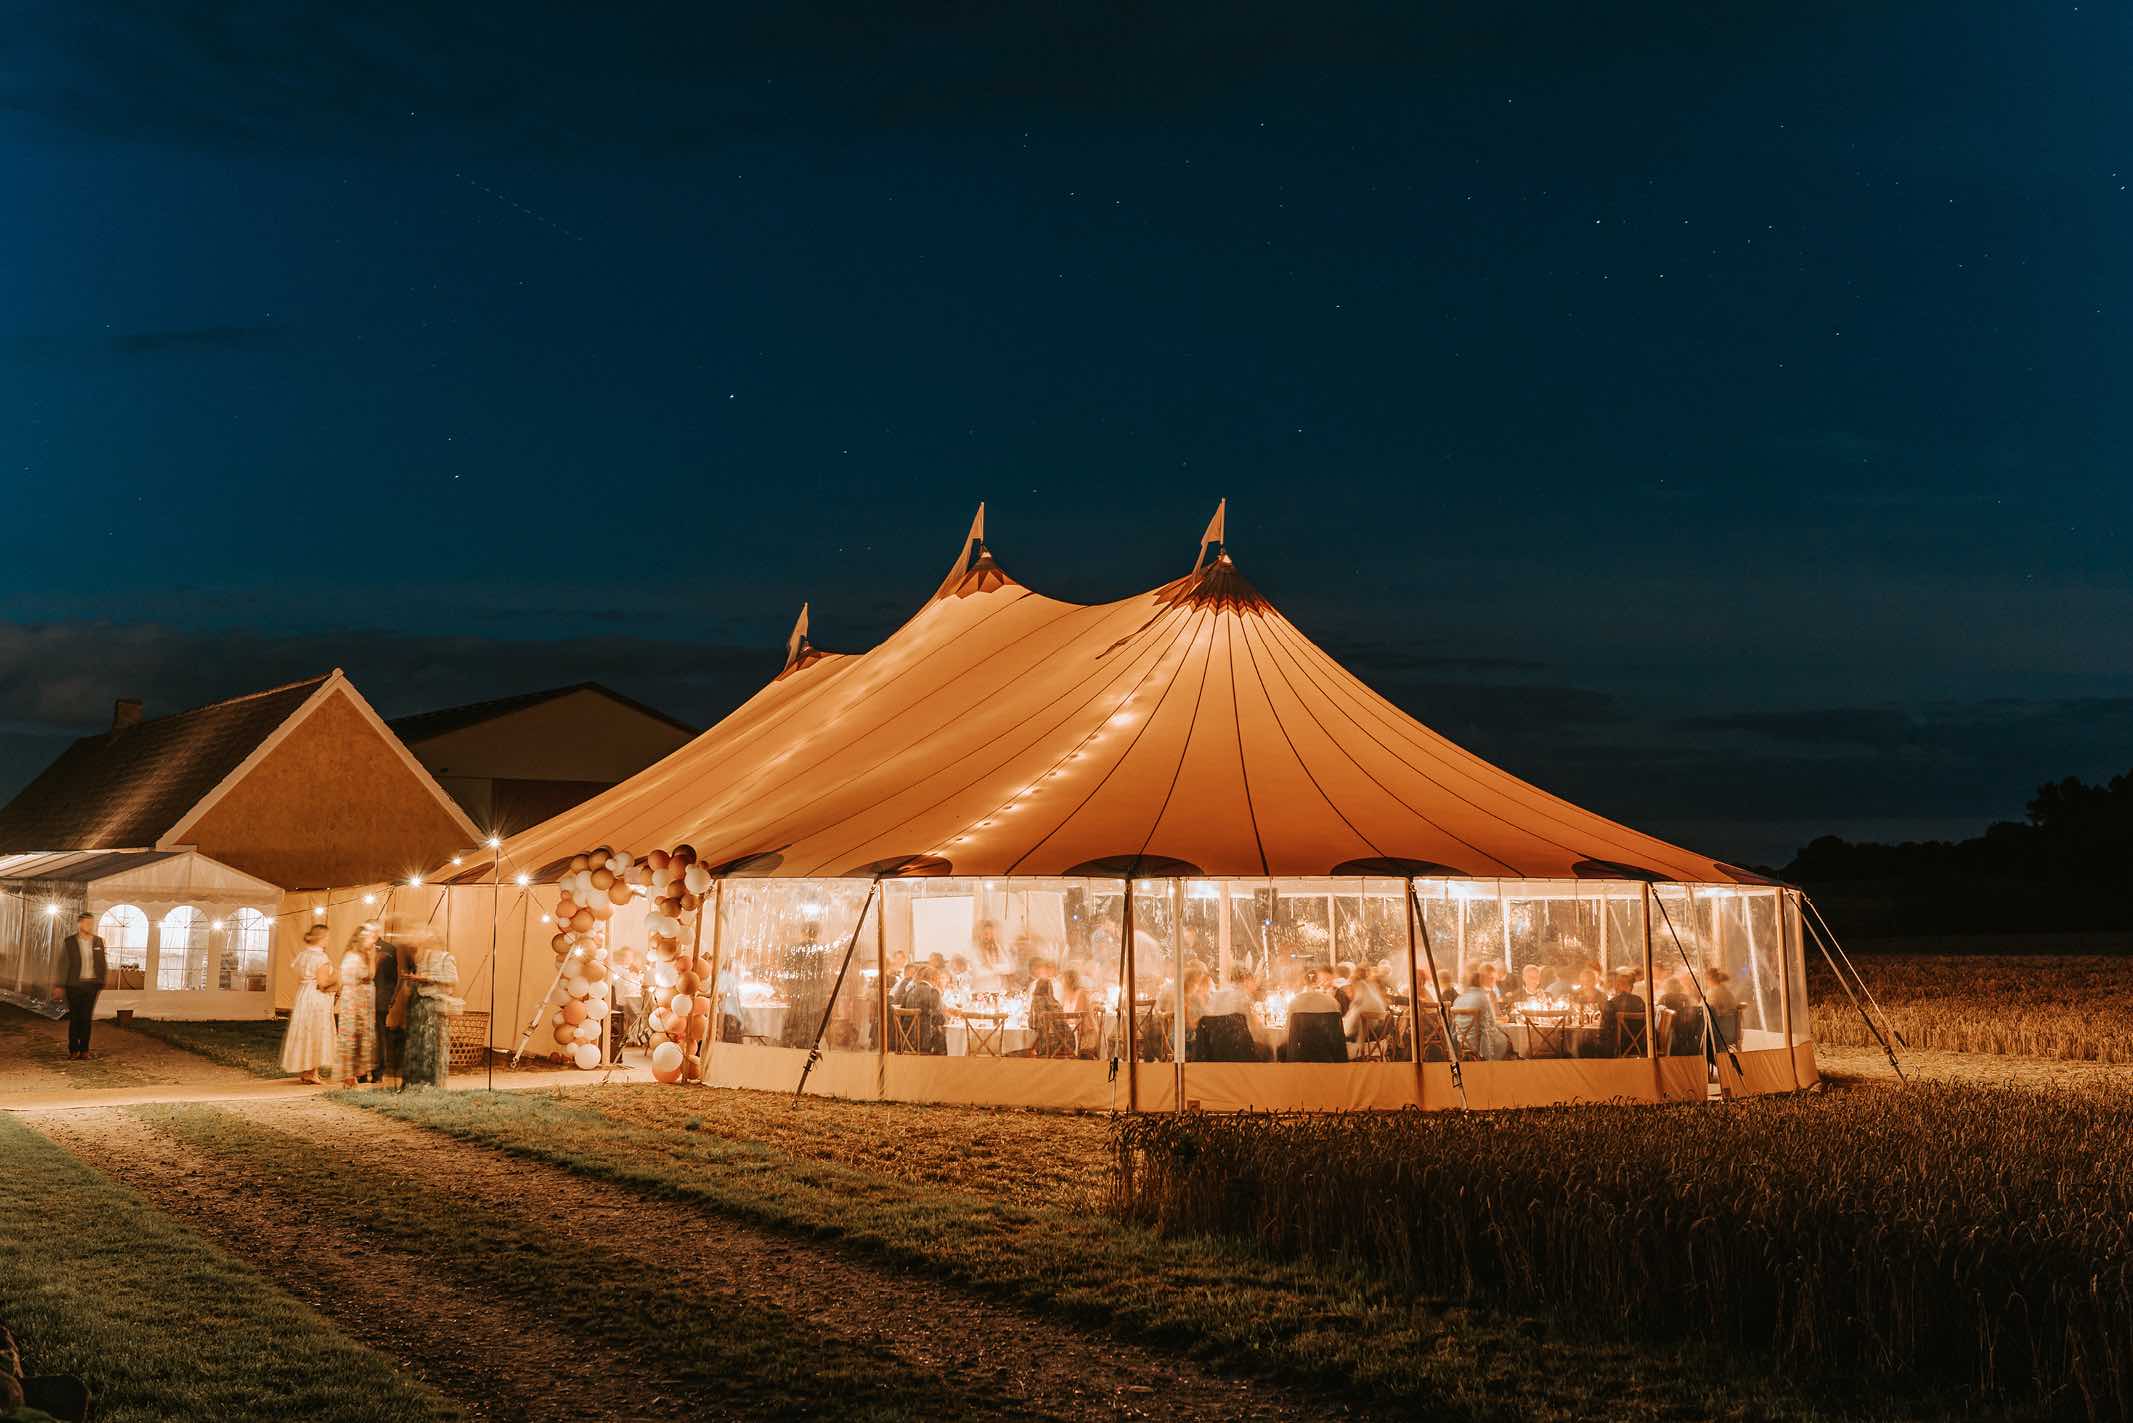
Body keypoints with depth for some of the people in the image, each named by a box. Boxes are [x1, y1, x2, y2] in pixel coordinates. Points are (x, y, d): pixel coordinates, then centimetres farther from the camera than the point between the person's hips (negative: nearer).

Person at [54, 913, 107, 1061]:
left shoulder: (98, 941, 6)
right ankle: (73, 1050, 7)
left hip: (91, 984, 2)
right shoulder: (69, 942, -2)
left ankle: (84, 1050, 6)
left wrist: (101, 983, 6)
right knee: (74, 1017, 1)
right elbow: (63, 964, -1)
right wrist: (61, 985, -3)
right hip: (74, 984, -2)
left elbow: (103, 964, 10)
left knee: (86, 1018, 2)